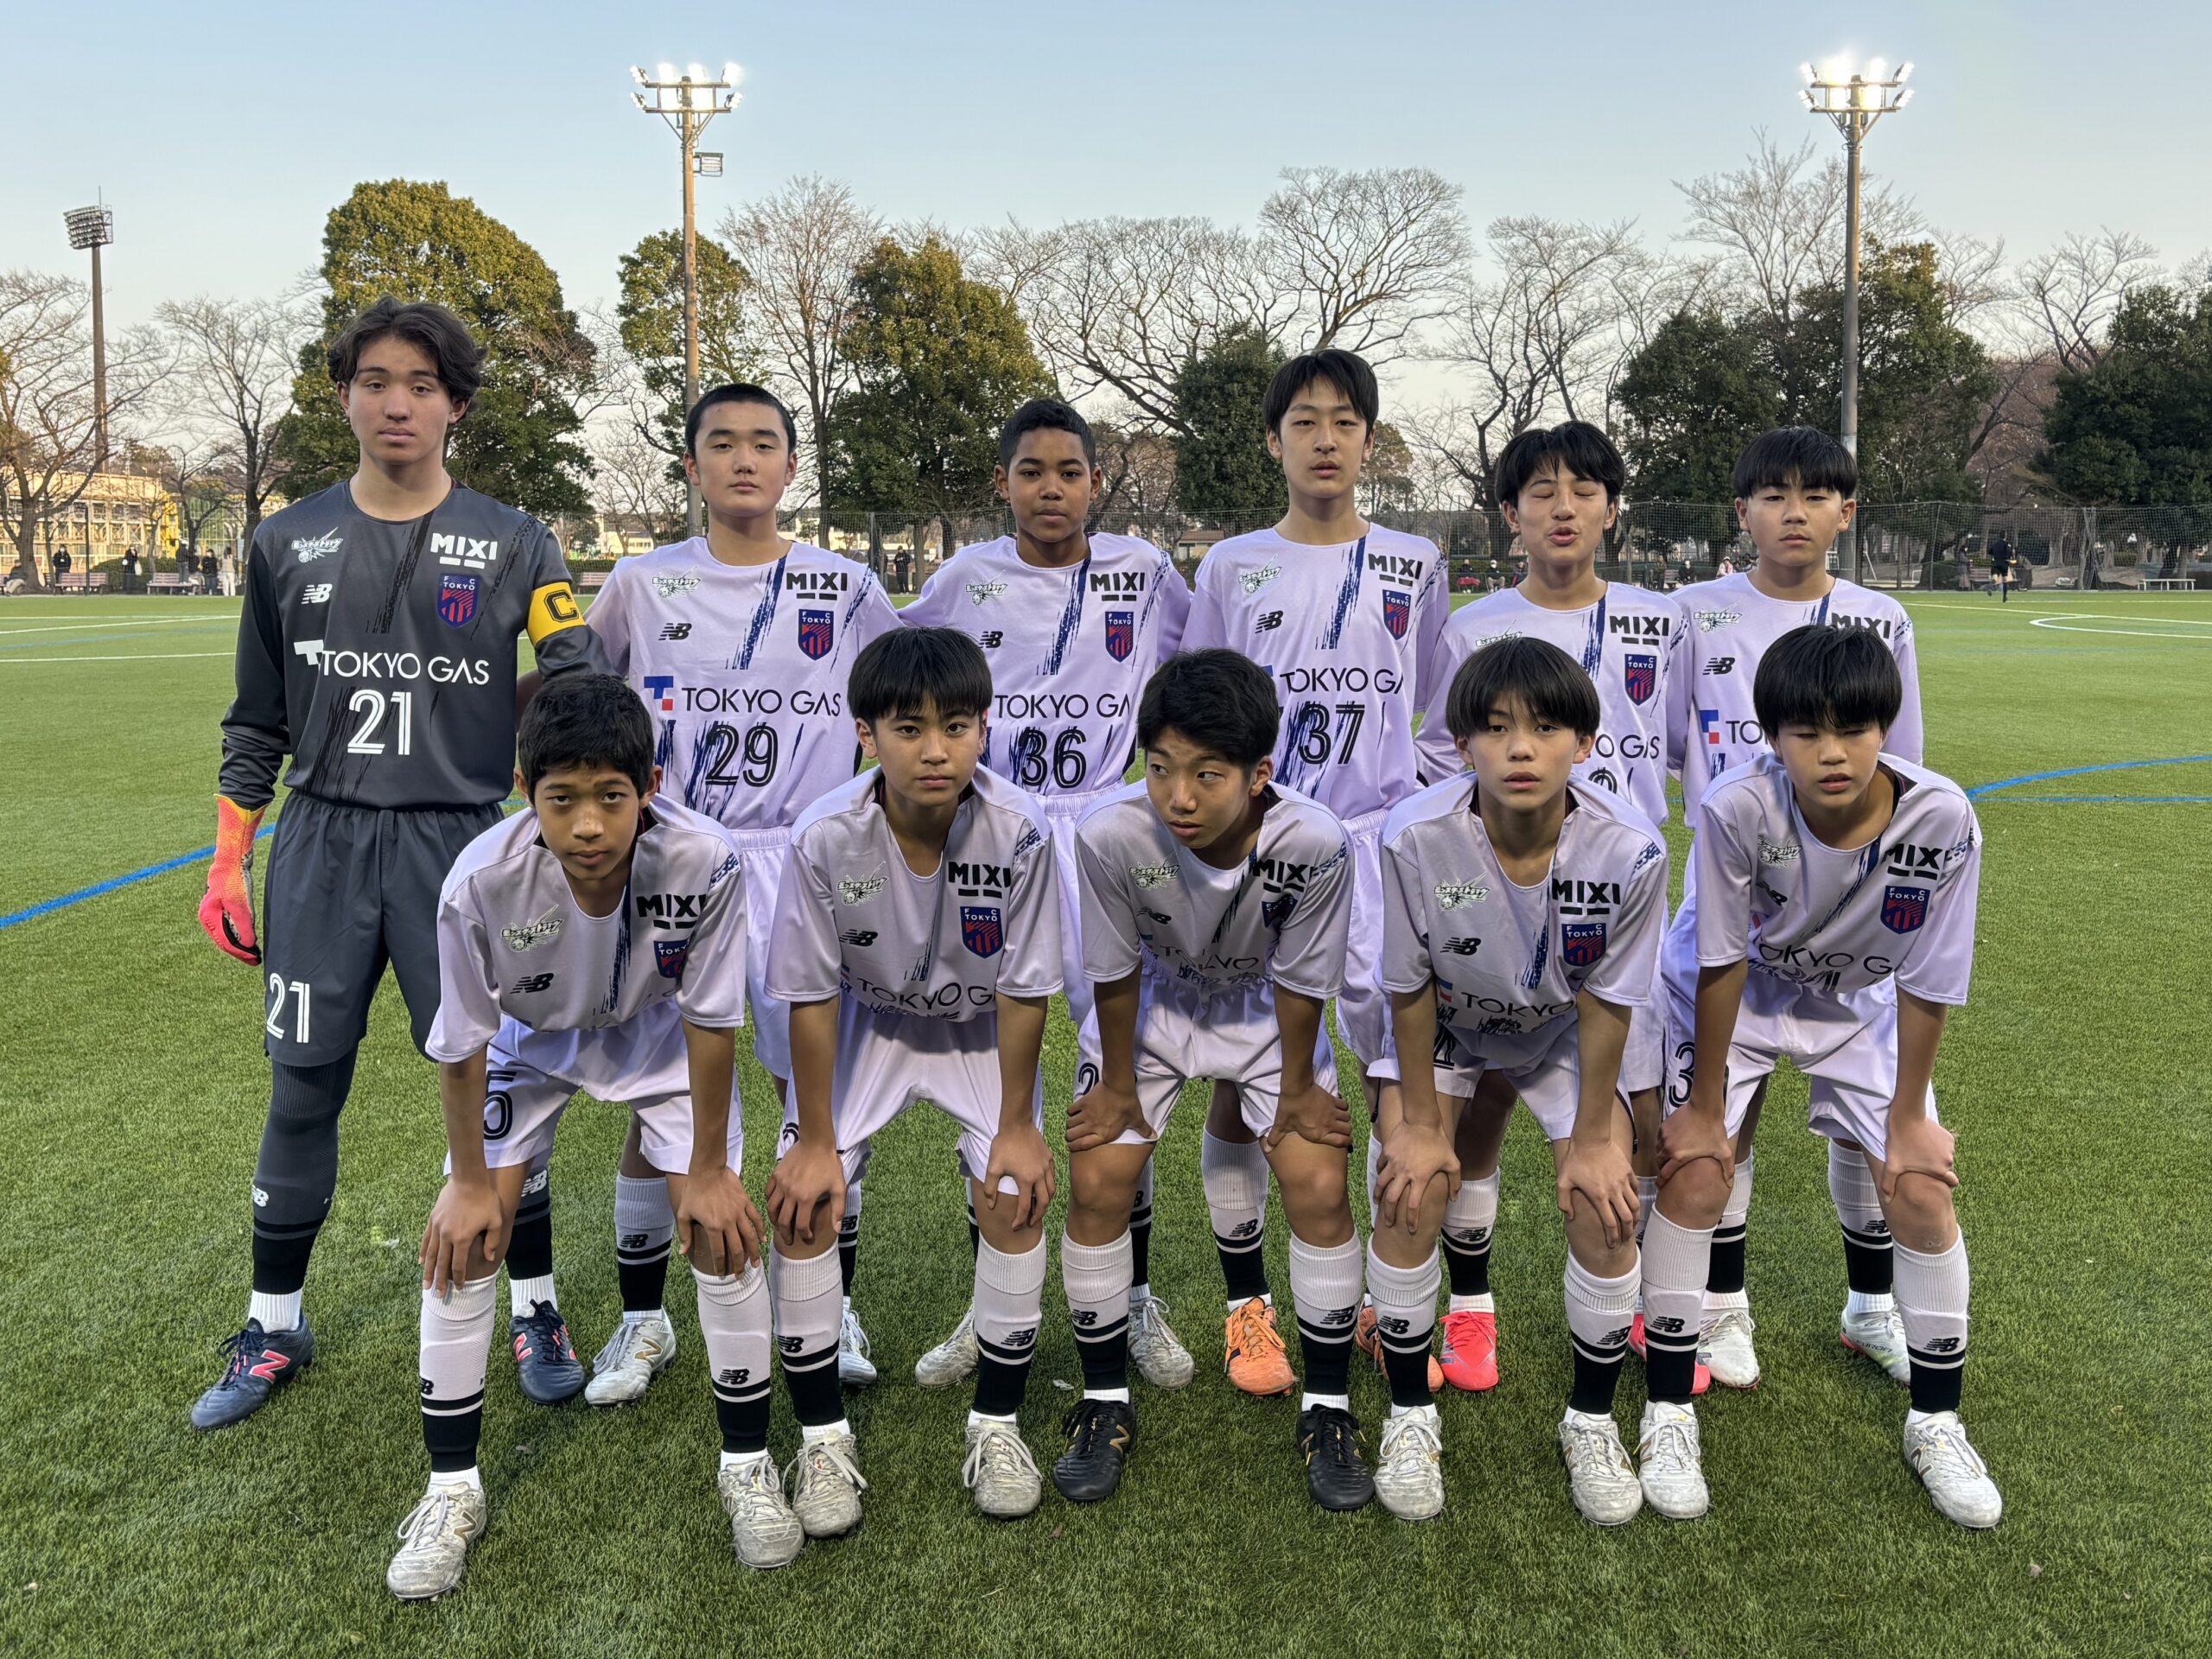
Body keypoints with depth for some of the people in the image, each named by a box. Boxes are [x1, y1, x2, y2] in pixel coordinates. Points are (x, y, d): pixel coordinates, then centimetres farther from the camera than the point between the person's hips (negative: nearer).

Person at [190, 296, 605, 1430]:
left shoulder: (512, 545, 2)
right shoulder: (290, 542, 9)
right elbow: (257, 720, 13)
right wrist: (228, 862, 9)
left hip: (461, 845, -2)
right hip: (320, 844, 2)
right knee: (302, 1093, 8)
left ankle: (535, 1311, 19)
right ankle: (273, 1328, 25)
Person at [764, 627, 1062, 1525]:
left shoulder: (1018, 831, -31)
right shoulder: (824, 837, -31)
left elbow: (1022, 992, -18)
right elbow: (812, 996, -19)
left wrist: (1017, 1125, -11)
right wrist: (815, 1139, -12)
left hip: (978, 1024, 0)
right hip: (862, 1021, 0)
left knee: (1014, 1197, -12)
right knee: (804, 1199, -11)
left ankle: (998, 1423, 10)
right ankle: (823, 1434, 8)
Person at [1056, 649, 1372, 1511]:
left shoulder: (1313, 841, -37)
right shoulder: (1111, 833, -36)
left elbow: (1300, 981, -19)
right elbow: (1114, 972, -19)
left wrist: (1296, 1091, -7)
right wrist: (1119, 1086, -7)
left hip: (1266, 1010, 0)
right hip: (1151, 1005, 1)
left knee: (1320, 1188, -8)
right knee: (1097, 1183, -6)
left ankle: (1327, 1408, 15)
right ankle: (1105, 1403, 16)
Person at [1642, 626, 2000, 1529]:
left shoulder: (1941, 818, -30)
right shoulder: (1739, 806, -36)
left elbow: (1926, 986, -17)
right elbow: (1721, 964, -23)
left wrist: (1908, 1117, -7)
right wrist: (1705, 1107, -14)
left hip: (1858, 1003, 2)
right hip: (1731, 995, -2)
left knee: (1921, 1190, -3)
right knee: (1695, 1174, -12)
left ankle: (1935, 1421, 20)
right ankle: (1670, 1411, 7)